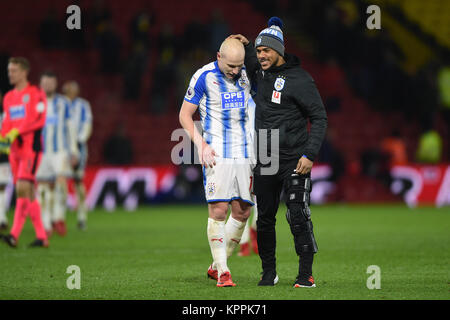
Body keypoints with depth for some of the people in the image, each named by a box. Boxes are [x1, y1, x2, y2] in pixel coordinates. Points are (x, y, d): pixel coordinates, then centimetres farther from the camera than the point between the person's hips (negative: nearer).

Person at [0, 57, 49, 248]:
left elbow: (39, 120, -14)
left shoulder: (36, 94, -4)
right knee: (29, 193, 5)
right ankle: (41, 237, 7)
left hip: (31, 147, -7)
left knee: (22, 188, -17)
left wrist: (16, 132, -21)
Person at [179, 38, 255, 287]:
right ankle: (222, 273, -7)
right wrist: (200, 144, -14)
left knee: (242, 211, 3)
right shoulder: (204, 77, -6)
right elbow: (185, 115, -2)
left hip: (244, 153, 5)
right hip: (217, 154, -5)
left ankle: (216, 266, 17)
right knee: (218, 210, -13)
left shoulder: (246, 75, 7)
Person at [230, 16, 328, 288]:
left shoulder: (299, 79, -10)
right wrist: (246, 46, 10)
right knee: (265, 218, 8)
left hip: (294, 160, -6)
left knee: (298, 216, -11)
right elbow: (251, 66, 33)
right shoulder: (261, 73, 8)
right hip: (265, 161, 6)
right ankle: (269, 272, 20)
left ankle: (306, 274, -5)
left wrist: (310, 155, -17)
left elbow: (319, 118, -8)